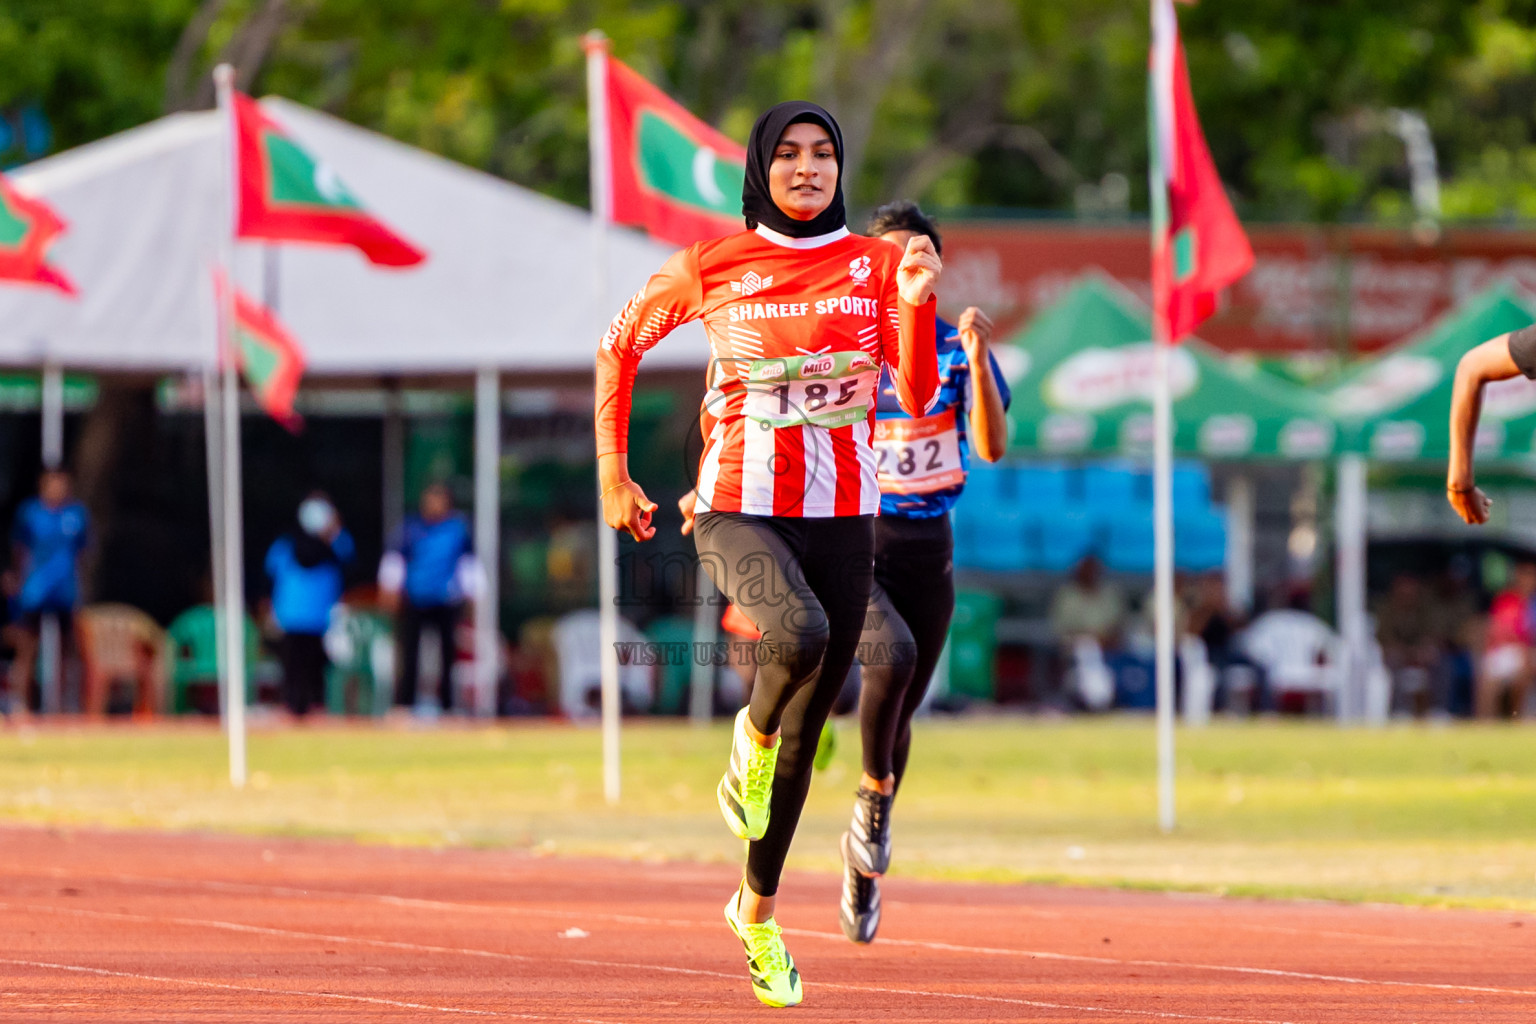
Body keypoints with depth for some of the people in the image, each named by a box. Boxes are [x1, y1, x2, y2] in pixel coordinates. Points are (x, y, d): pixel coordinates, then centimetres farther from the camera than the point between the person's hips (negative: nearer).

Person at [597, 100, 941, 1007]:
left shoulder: (878, 267, 4)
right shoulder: (711, 268, 0)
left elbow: (919, 399, -2)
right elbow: (620, 346, 14)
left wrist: (917, 307, -18)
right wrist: (613, 476, 11)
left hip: (842, 521, 3)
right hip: (740, 512, -3)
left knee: (806, 731, 8)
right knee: (800, 636, -35)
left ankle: (757, 911, 26)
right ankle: (753, 733, 0)